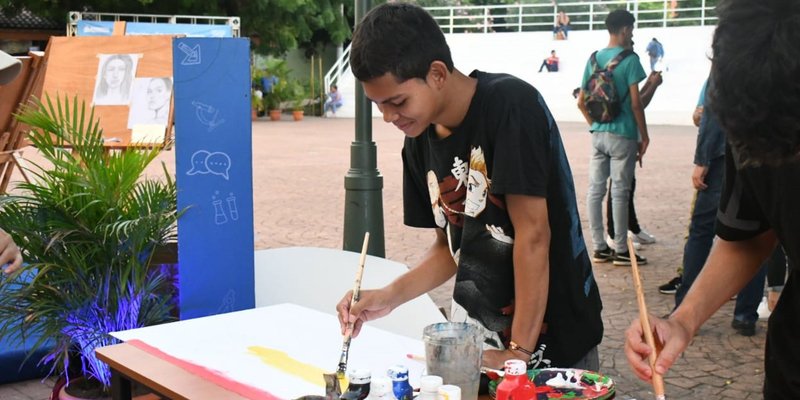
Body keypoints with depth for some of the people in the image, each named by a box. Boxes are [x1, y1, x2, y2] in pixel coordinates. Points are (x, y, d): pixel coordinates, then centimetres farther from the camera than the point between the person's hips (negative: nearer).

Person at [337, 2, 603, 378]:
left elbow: (532, 234, -20)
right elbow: (450, 245, 9)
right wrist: (391, 295, -6)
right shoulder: (419, 141, 1)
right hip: (474, 334, 6)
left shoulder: (509, 106, -19)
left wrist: (518, 351, -20)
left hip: (552, 338, -6)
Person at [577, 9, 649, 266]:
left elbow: (581, 102, 10)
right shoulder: (629, 59, -10)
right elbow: (635, 102, -12)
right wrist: (644, 135, -3)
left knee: (595, 190, 7)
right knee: (620, 192, -1)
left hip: (598, 134, 6)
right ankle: (621, 251, 5)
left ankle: (599, 248, 13)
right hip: (622, 134, -6)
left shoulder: (594, 59, 8)